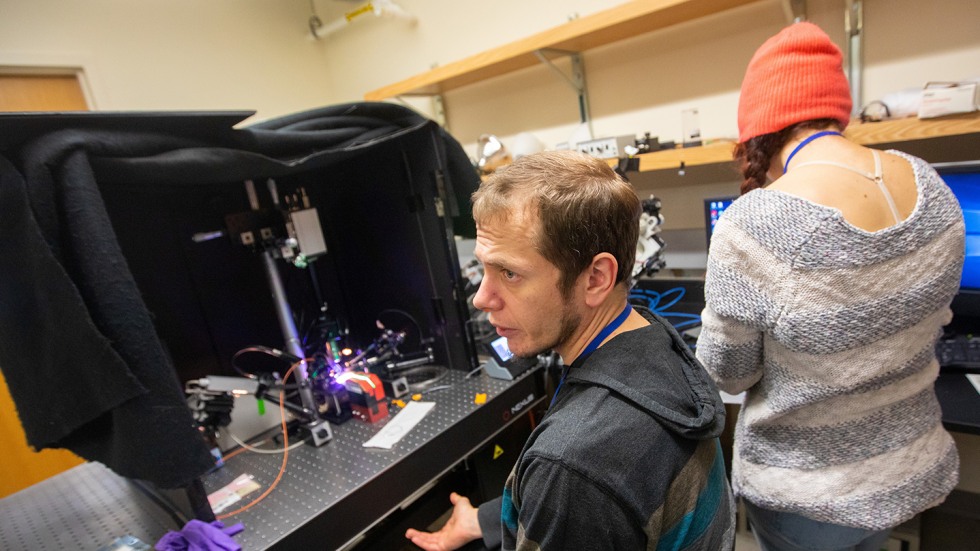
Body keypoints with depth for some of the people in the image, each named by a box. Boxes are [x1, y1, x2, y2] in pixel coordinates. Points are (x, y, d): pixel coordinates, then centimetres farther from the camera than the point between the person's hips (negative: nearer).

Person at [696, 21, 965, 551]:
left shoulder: (752, 226, -33)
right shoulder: (927, 182, -12)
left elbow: (728, 375, -18)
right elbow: (928, 319, 6)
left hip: (808, 491, -5)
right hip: (916, 467, 5)